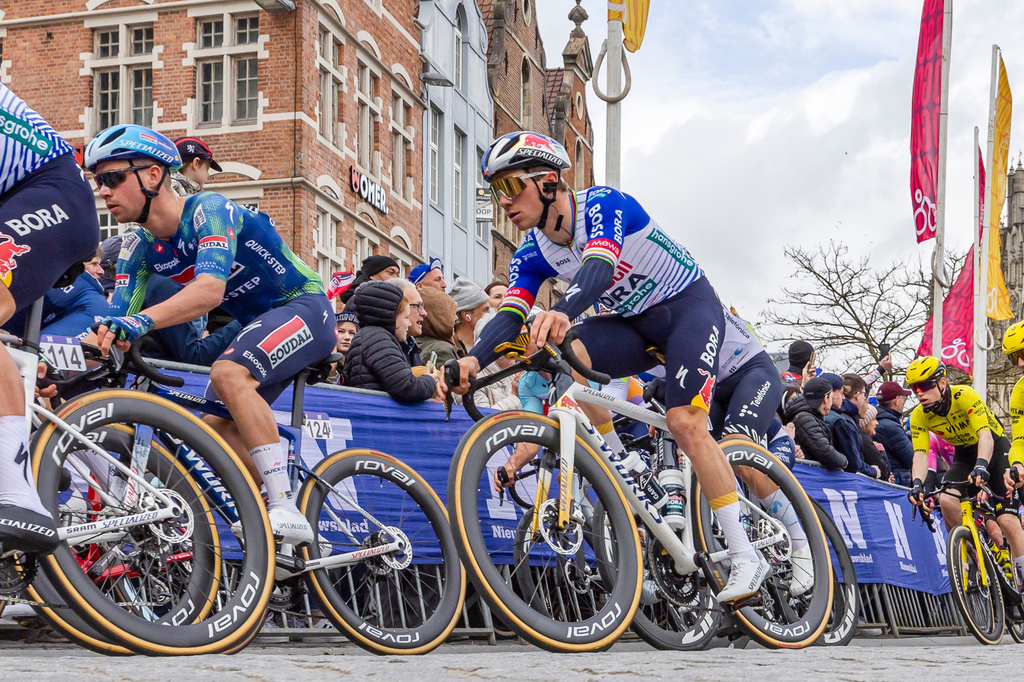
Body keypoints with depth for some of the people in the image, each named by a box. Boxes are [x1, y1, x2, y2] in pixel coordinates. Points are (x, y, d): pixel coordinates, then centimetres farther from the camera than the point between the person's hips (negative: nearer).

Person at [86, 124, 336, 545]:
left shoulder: (209, 210, -25)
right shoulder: (139, 250, -1)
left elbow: (210, 289, -42)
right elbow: (112, 328, -6)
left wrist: (142, 320, -56)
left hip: (303, 308, -9)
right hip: (257, 323, 9)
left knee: (228, 374, -32)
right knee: (216, 429, -1)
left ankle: (286, 509, -30)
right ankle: (299, 541, 9)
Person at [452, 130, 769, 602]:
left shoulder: (602, 204, -25)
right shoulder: (532, 254, -5)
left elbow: (599, 267, -43)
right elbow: (511, 315, -18)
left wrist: (562, 312, -64)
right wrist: (476, 359, -39)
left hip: (690, 307, -6)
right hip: (635, 323, 6)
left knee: (685, 424, -24)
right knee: (562, 353, -23)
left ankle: (746, 559, -16)